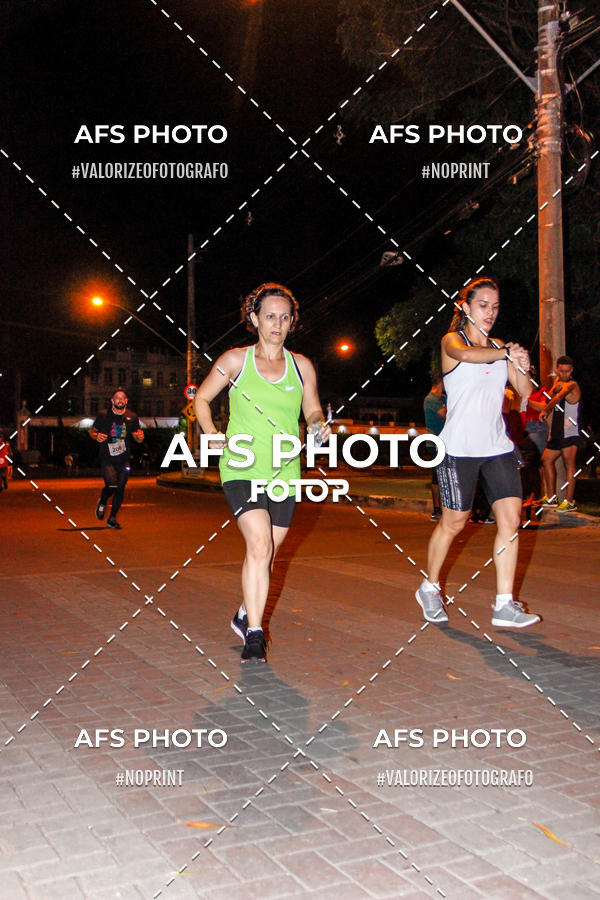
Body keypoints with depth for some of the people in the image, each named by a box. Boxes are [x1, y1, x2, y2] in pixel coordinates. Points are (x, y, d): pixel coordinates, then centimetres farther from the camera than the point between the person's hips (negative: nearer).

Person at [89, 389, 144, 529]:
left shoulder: (132, 417, 6)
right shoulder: (103, 416, -1)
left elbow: (137, 438, 14)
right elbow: (92, 431, 11)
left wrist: (140, 436, -9)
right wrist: (96, 436, -12)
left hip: (123, 460, 3)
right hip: (107, 458, -3)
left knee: (120, 489, 1)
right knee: (112, 485, -19)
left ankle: (112, 519, 18)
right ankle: (102, 502, 15)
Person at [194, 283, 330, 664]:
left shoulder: (302, 366, 8)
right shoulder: (236, 360, 2)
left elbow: (313, 411, 16)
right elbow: (202, 398, 11)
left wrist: (320, 426, -7)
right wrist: (215, 438, -2)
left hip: (285, 473, 4)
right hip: (242, 470, -3)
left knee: (268, 553, 10)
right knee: (259, 546, -19)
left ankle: (245, 615, 33)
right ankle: (254, 636, -11)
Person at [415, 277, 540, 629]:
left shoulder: (500, 348, 15)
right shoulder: (452, 341, -1)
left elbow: (525, 391, 8)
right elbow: (467, 355, -27)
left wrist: (523, 367, -9)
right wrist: (506, 354, -22)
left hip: (498, 445, 5)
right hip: (459, 447, -5)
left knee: (511, 519, -5)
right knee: (453, 523, 3)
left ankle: (505, 605, -1)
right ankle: (430, 589, 25)